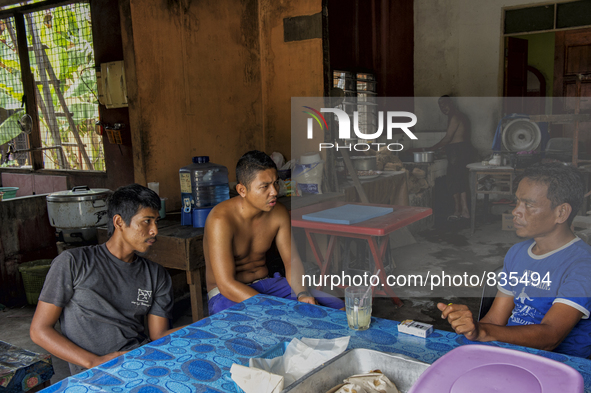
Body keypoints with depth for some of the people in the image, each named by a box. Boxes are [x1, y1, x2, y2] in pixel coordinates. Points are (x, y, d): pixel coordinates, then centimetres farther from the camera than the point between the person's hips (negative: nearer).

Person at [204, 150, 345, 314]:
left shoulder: (279, 213, -4)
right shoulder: (221, 220, -24)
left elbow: (292, 261, 3)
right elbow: (226, 285, -27)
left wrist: (302, 294, -19)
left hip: (266, 283, 6)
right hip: (227, 294, -5)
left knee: (337, 307, -11)